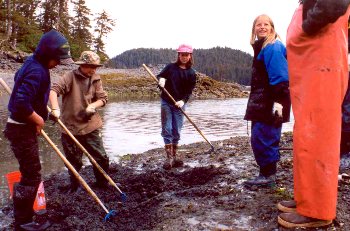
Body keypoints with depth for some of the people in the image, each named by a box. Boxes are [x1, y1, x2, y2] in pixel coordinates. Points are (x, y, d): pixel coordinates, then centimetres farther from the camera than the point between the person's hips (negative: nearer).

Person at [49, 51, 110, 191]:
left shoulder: (96, 79, 5)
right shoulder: (71, 77, -10)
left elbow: (103, 98, 4)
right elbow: (54, 90, -22)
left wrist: (92, 106, -16)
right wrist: (55, 109, -37)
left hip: (91, 126, 3)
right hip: (70, 126, -3)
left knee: (101, 157, 7)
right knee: (74, 160, 11)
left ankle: (102, 182, 28)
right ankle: (73, 184, 33)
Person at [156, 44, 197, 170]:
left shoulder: (191, 73, 2)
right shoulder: (170, 67, 1)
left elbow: (189, 91, -1)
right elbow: (160, 76, 7)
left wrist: (183, 101, -18)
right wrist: (161, 80, -17)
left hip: (179, 104, 1)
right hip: (166, 102, -1)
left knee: (177, 131, 6)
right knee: (167, 129, -3)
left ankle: (175, 155, 20)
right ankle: (169, 157, 1)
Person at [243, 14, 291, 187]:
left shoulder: (273, 47, -11)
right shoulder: (261, 47, 19)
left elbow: (279, 76, -20)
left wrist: (278, 101, -25)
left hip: (271, 101, -10)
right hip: (262, 101, 10)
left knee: (262, 138, -8)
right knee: (265, 138, 13)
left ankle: (267, 176, 2)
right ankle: (268, 173, 22)